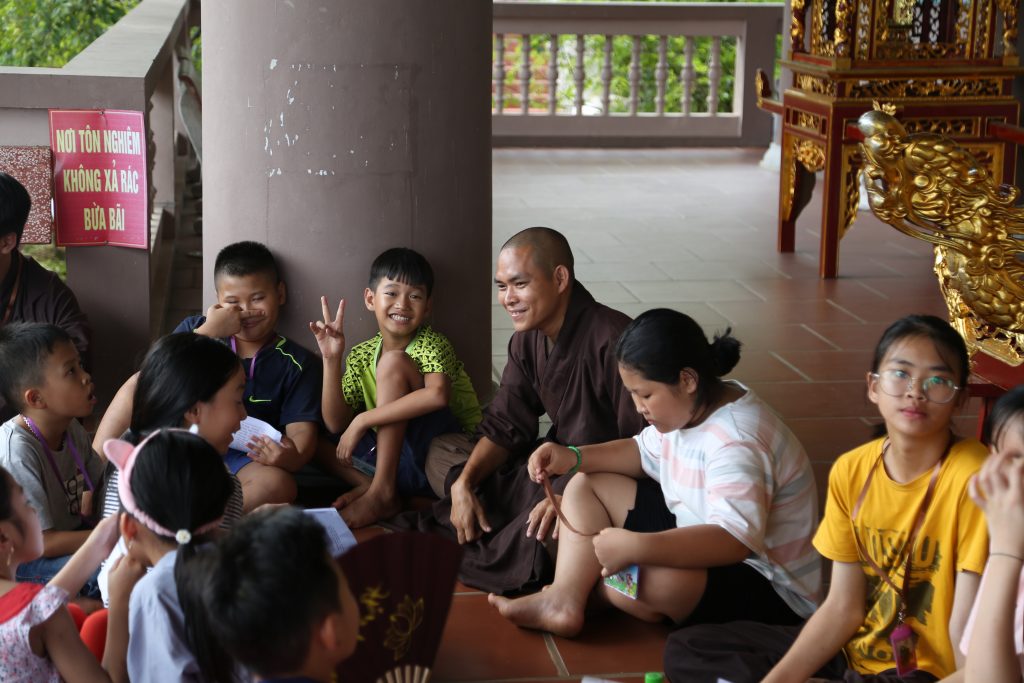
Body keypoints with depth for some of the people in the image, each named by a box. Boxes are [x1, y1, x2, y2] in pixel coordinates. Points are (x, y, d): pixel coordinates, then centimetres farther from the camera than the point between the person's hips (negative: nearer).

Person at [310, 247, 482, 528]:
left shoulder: (430, 343, -10)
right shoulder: (361, 356, 6)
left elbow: (438, 394, -33)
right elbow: (336, 423, 0)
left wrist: (363, 420, -29)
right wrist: (331, 360, -10)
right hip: (395, 454, 6)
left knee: (393, 362, -21)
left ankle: (381, 490, -24)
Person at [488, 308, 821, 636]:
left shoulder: (737, 445, -30)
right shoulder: (691, 407, -1)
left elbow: (735, 539, -41)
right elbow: (644, 452, 17)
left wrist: (636, 546, -46)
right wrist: (573, 458, 0)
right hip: (697, 541, 10)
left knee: (653, 579, -38)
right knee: (586, 486, 7)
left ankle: (582, 585, -2)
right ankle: (563, 601, -11)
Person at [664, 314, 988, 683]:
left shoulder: (973, 479, -20)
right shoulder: (850, 472, 1)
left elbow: (966, 635, -19)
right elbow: (843, 607, 2)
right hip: (854, 651, 8)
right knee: (686, 650, 6)